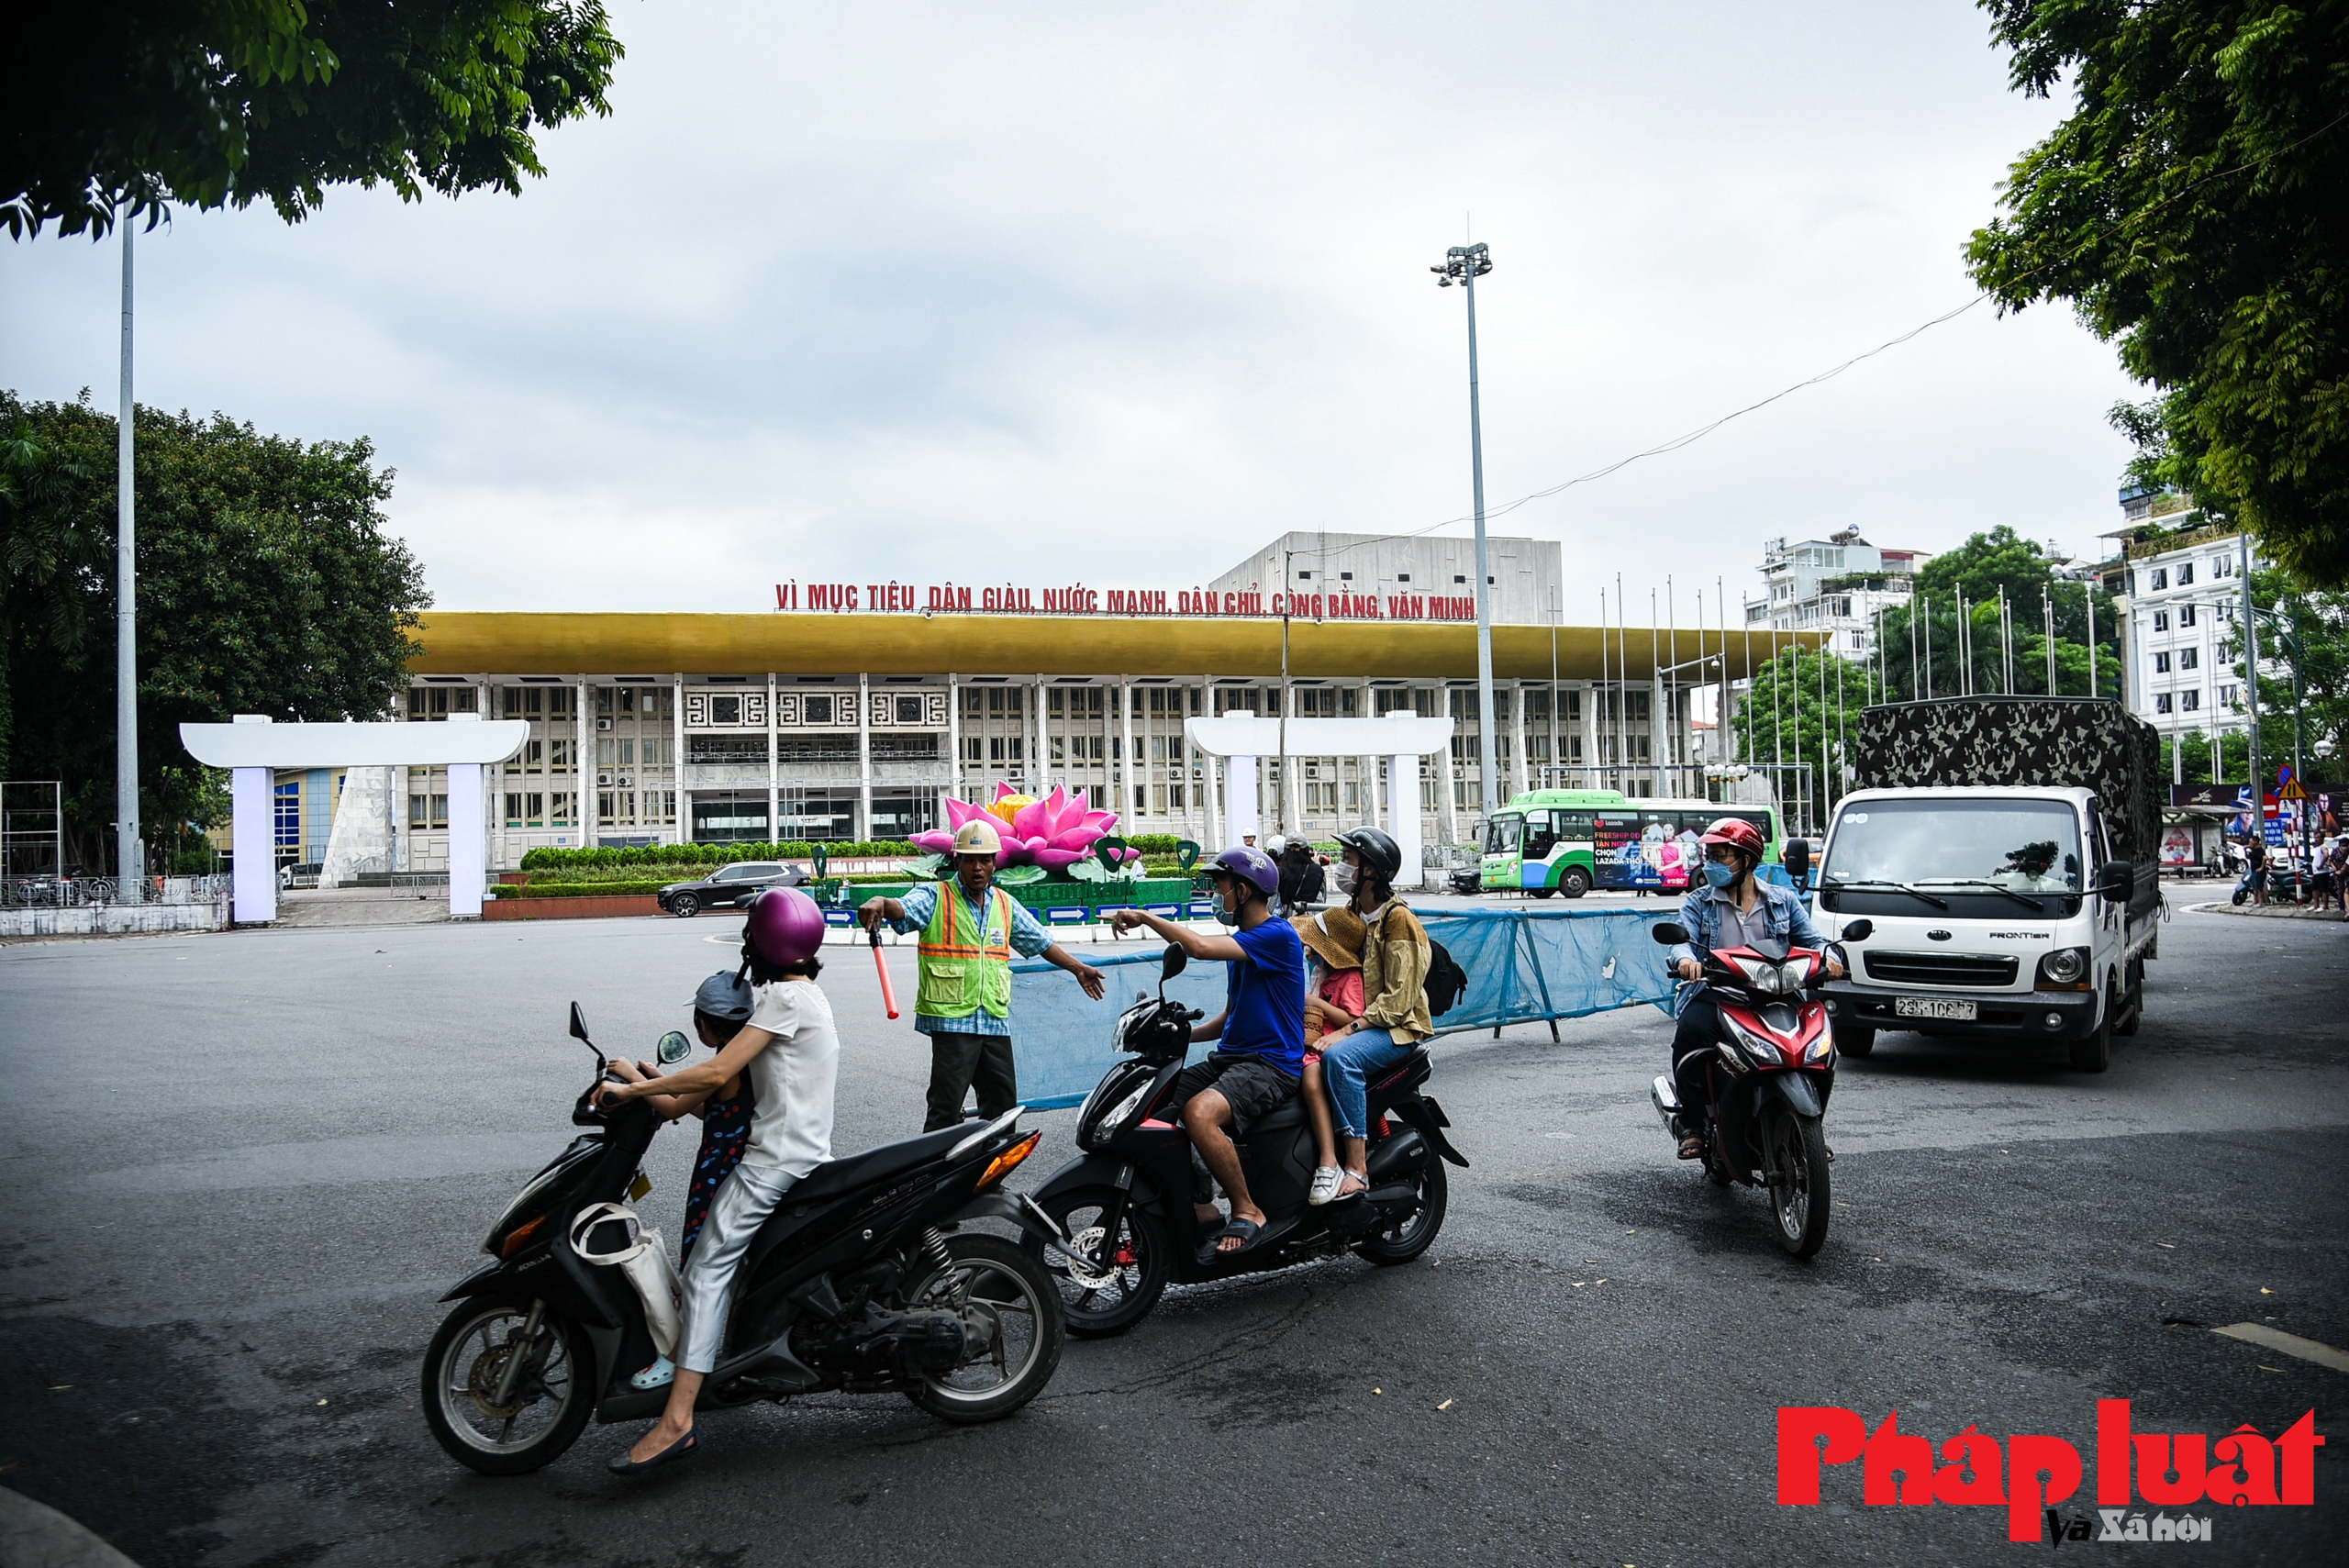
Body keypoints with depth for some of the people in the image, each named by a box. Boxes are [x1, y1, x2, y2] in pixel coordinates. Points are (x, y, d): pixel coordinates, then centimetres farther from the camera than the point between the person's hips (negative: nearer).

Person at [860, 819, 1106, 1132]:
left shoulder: (1006, 904, 15)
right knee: (946, 1109, -8)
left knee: (1003, 1103, 13)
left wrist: (1078, 968, 25)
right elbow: (904, 909, -22)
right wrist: (880, 903, -44)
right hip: (950, 1019, -6)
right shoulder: (935, 896, -2)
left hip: (995, 1020, 6)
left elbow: (1040, 941, 24)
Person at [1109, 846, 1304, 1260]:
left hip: (1271, 1064, -10)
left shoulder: (1277, 935, -13)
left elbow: (1199, 947, -26)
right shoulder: (1240, 941, 18)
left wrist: (1145, 916, -15)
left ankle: (1247, 1211, -17)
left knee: (1200, 1112, -34)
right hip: (1229, 1056, 10)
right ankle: (1201, 1204, 3)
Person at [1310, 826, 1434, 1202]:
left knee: (1339, 1057, -35)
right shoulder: (1351, 913, 14)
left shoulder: (1398, 920, -12)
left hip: (1396, 1026, -8)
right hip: (1352, 1019, 8)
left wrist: (1345, 1032, -26)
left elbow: (1398, 999, -18)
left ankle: (1356, 1169, -34)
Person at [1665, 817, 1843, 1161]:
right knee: (1692, 1032, -34)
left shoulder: (1784, 901, 17)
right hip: (1713, 994, -2)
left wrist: (1828, 957, -15)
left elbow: (1811, 939, 9)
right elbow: (1682, 939, -4)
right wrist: (1686, 959, -28)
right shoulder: (1698, 902, 12)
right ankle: (1690, 1122, -16)